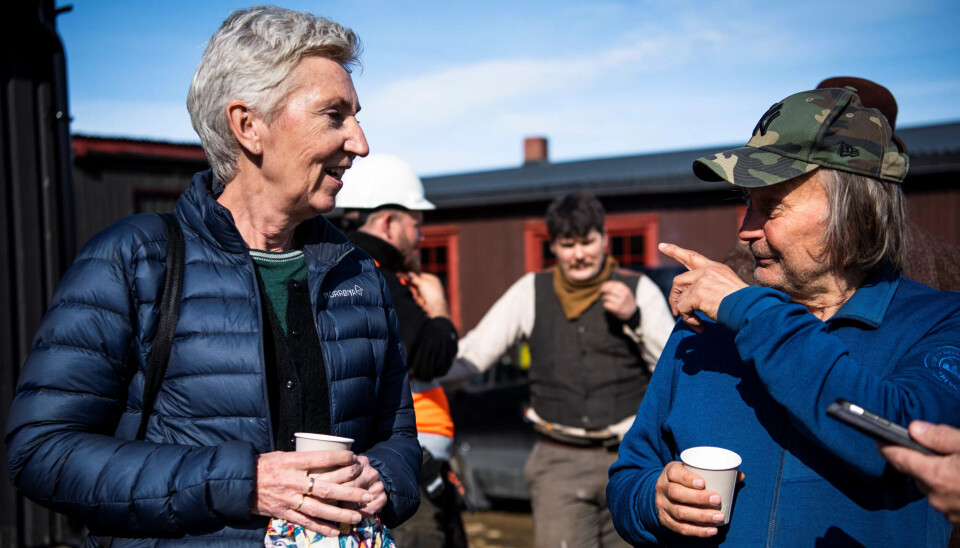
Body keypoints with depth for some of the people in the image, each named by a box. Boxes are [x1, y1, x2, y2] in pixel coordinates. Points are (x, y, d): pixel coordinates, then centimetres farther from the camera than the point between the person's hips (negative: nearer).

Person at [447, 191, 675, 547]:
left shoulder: (639, 290, 3)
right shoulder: (531, 291, 6)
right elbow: (474, 352, 3)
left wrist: (634, 319, -14)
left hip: (630, 459, 0)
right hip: (559, 463, 0)